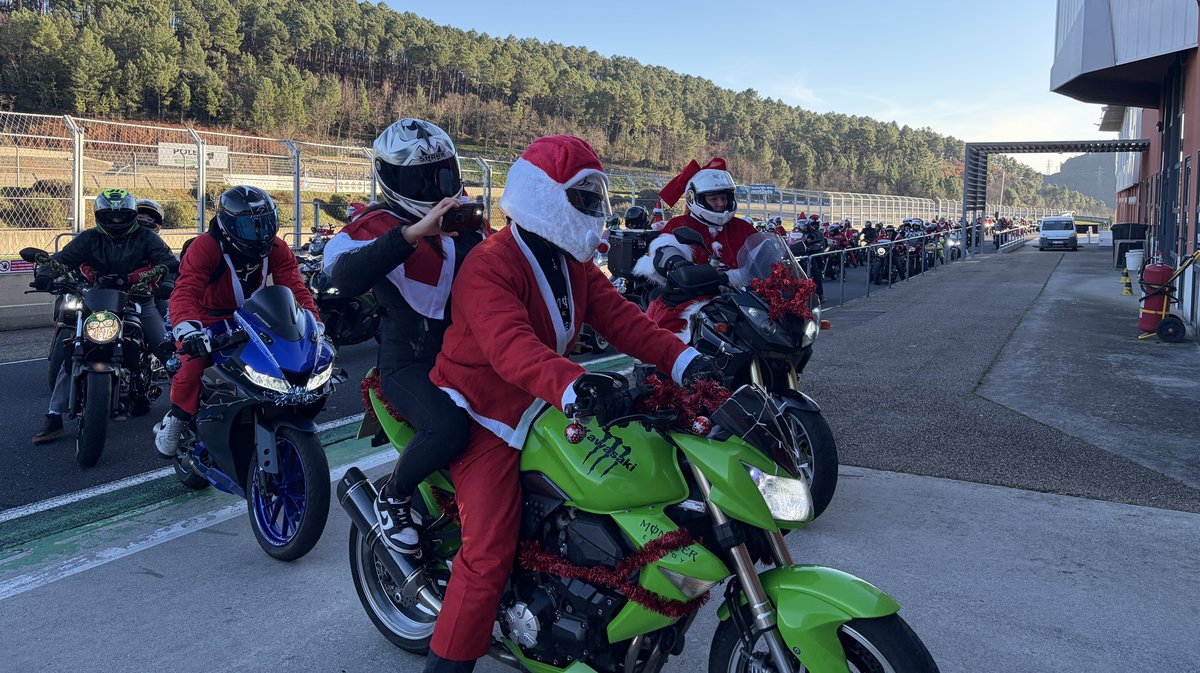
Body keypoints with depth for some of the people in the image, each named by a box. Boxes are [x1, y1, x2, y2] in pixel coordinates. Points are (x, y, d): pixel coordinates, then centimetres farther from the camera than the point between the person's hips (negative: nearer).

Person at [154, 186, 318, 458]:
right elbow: (185, 290, -33)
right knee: (193, 367, -28)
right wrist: (187, 329, -51)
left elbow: (295, 287, -14)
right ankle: (174, 421, 0)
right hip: (210, 320, -4)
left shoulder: (276, 249, -6)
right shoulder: (205, 247, -21)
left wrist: (313, 321, -30)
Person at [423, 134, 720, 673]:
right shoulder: (490, 266, -22)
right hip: (487, 419, -8)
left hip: (545, 407, 9)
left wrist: (682, 359, -22)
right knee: (490, 551, -16)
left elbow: (620, 317, -5)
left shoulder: (574, 265, 8)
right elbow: (511, 347, -39)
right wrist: (577, 389, -56)